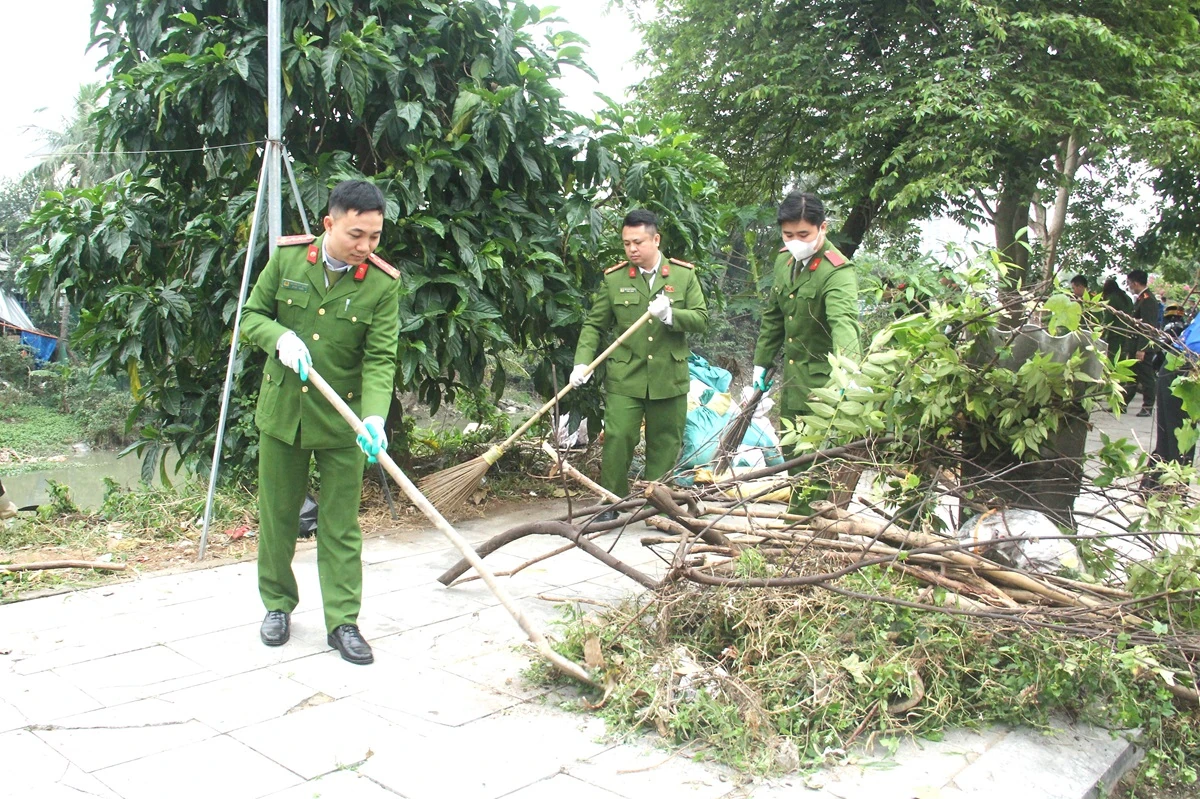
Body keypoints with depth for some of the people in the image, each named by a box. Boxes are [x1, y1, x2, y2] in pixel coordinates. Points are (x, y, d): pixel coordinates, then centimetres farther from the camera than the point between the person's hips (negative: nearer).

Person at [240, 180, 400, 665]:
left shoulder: (383, 284, -10)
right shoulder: (287, 258, -4)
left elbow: (380, 359, -15)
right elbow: (251, 316, 5)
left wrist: (374, 415, -30)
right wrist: (280, 337, -17)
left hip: (341, 420, -2)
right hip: (281, 411, 2)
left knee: (340, 525, 3)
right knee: (277, 515, 14)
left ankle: (343, 621, 14)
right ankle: (277, 604, 33)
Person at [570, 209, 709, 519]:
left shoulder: (684, 275, 3)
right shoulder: (613, 278, 1)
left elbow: (701, 319, 0)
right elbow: (594, 325, 3)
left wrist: (671, 315, -19)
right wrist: (582, 362, -11)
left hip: (669, 377, 1)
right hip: (624, 378, -1)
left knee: (665, 444, 9)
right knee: (617, 439, -7)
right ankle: (610, 503, 9)